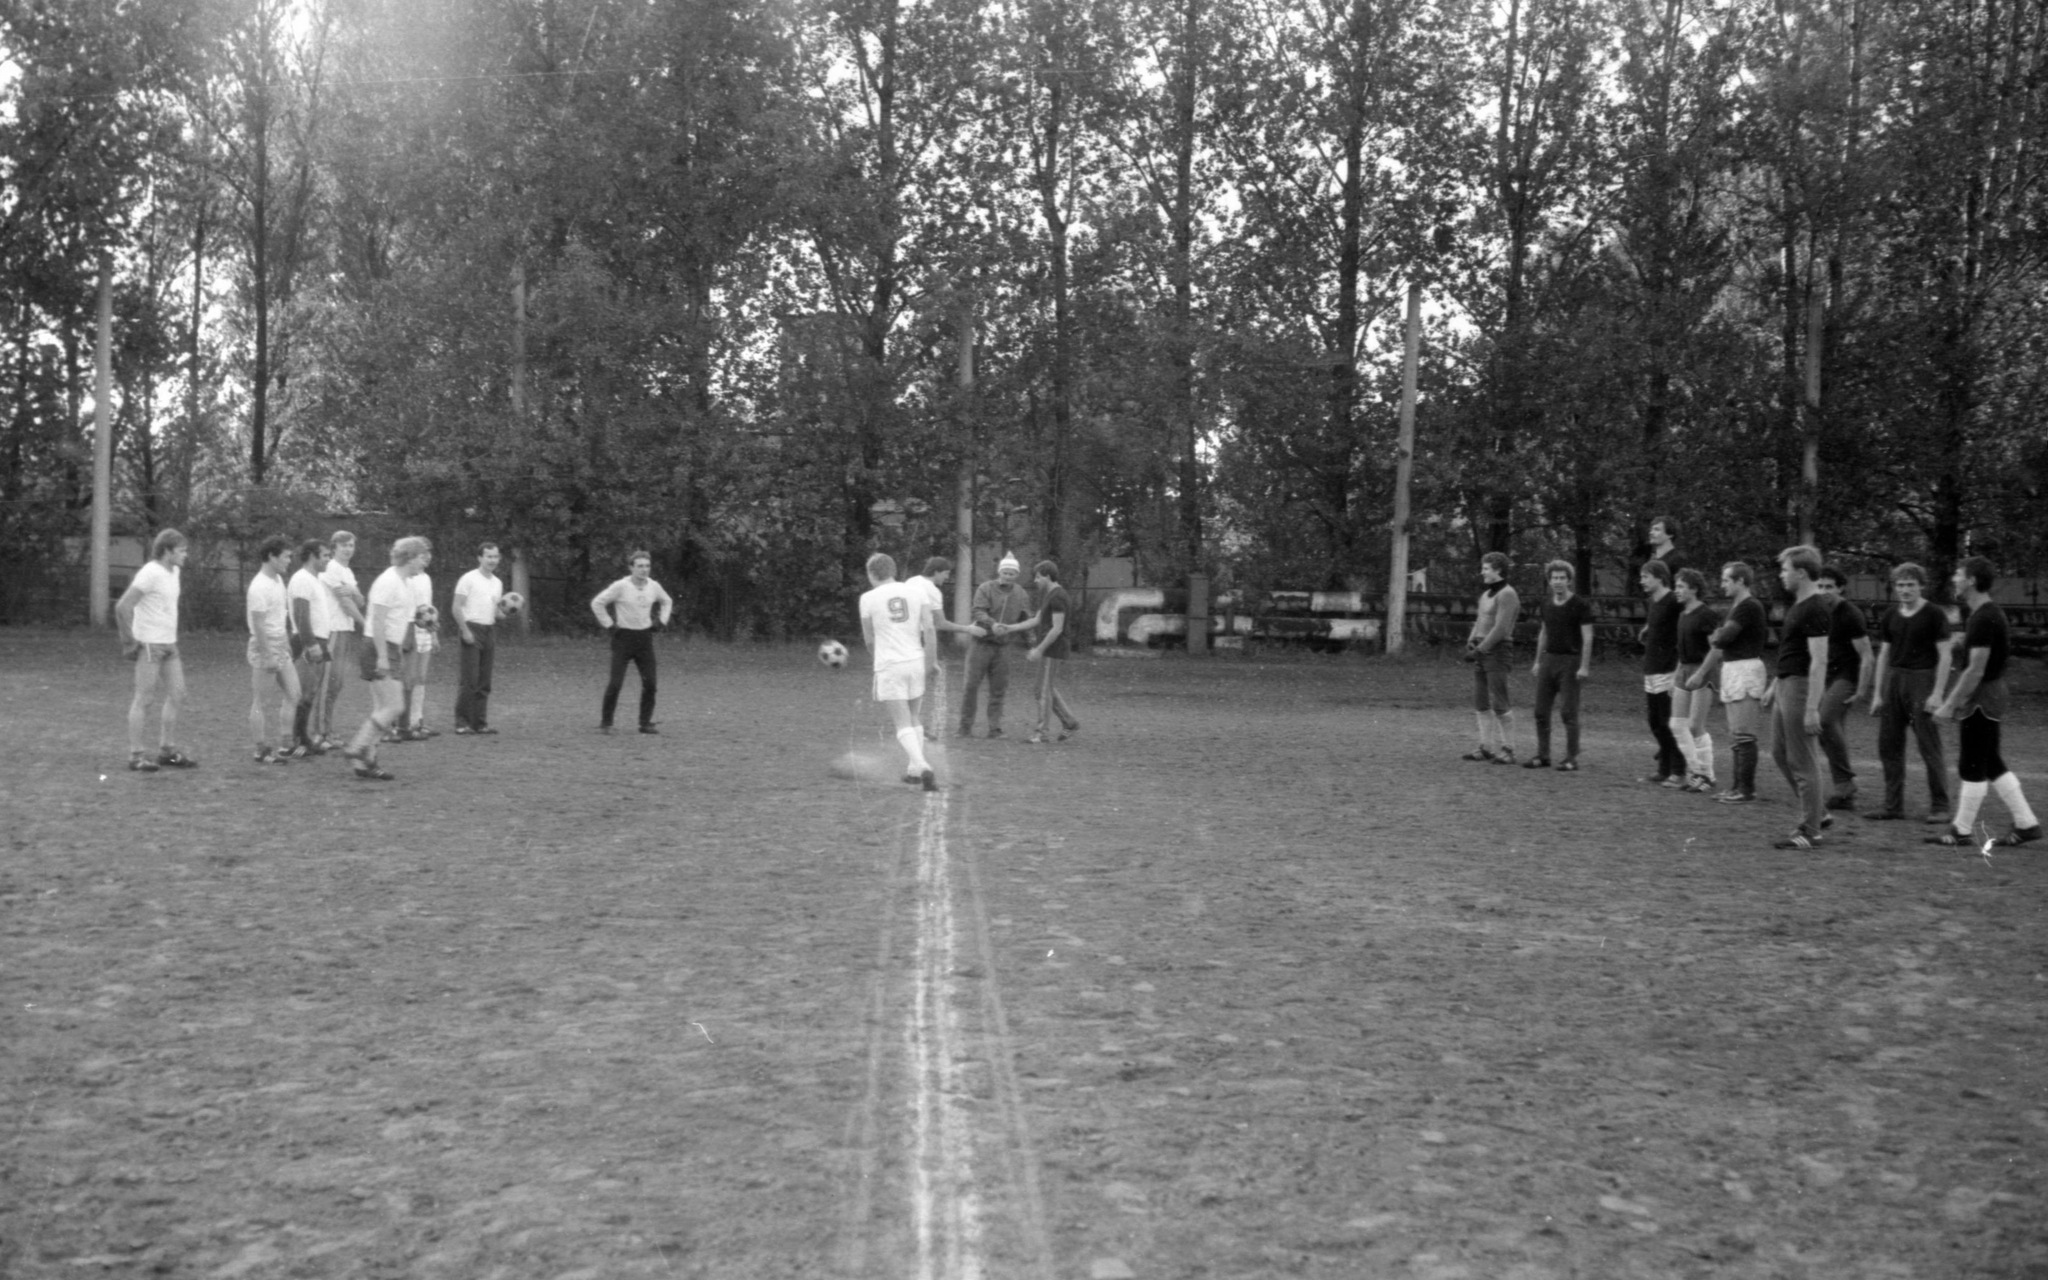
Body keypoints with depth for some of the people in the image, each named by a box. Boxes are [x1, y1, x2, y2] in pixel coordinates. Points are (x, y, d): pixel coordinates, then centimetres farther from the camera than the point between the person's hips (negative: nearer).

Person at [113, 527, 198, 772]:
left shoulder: (173, 572, 11)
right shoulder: (150, 573, -16)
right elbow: (122, 607, -20)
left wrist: (171, 639, 17)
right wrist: (129, 640, -15)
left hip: (169, 644, 8)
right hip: (149, 645, -8)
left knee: (176, 696, 8)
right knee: (143, 700, -3)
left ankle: (168, 751, 15)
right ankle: (136, 756, 2)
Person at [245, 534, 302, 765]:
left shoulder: (278, 580, 10)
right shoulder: (260, 586, -18)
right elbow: (258, 624, -20)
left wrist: (286, 645, 19)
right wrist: (267, 656, -22)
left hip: (281, 649, 9)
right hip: (265, 649, -9)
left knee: (292, 694, 8)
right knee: (261, 702, 0)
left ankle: (282, 744, 14)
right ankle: (263, 750, 7)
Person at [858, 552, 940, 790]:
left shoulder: (868, 598, -3)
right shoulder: (916, 592, 4)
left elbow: (869, 639, 6)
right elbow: (929, 630, -2)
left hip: (888, 666, -3)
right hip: (915, 662, 4)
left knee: (903, 725, -4)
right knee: (913, 719, 21)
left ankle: (923, 767, -24)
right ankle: (915, 770, 23)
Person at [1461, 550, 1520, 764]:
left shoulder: (1507, 595, -15)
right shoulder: (1487, 593, 16)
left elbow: (1500, 629, -21)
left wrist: (1479, 650, -19)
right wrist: (1470, 644, 0)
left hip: (1498, 652, -9)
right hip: (1482, 652, 9)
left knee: (1499, 703, -8)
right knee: (1481, 702, 7)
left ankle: (1507, 750, -2)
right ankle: (1487, 747, 12)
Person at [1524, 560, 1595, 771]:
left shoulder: (1580, 604, -8)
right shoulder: (1547, 604, 10)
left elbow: (1587, 637, -10)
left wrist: (1584, 666, -16)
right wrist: (1538, 662, 17)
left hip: (1570, 661, -6)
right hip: (1549, 659, 6)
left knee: (1568, 713, -5)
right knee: (1541, 711, 6)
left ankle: (1571, 759, 1)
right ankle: (1542, 756, 14)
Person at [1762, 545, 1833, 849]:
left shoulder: (1815, 609, -18)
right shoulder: (1799, 605, 13)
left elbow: (1819, 660, -22)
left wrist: (1812, 707, -25)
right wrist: (1774, 685, 25)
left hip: (1801, 687, -10)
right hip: (1786, 685, 10)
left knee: (1802, 761, -4)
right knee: (1780, 755, 16)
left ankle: (1809, 832, 3)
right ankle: (1818, 812, 25)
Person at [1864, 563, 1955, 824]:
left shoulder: (1934, 615, -5)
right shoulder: (1890, 616, 10)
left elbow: (1945, 655, -7)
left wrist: (1937, 693, -14)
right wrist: (1877, 693, 10)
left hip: (1922, 680, -6)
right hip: (1894, 680, 6)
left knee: (1930, 749, -4)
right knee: (1888, 746, 5)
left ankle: (1940, 808, 2)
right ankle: (1893, 806, 13)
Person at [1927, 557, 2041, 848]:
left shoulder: (1984, 619, -21)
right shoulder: (1986, 614, 11)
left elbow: (1976, 671, -23)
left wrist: (1950, 705, -19)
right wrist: (1952, 698, 20)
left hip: (1980, 700, -10)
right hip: (1988, 696, 10)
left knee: (1972, 767, 0)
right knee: (1991, 765, 14)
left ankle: (1963, 831, 8)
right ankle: (2026, 824, 16)